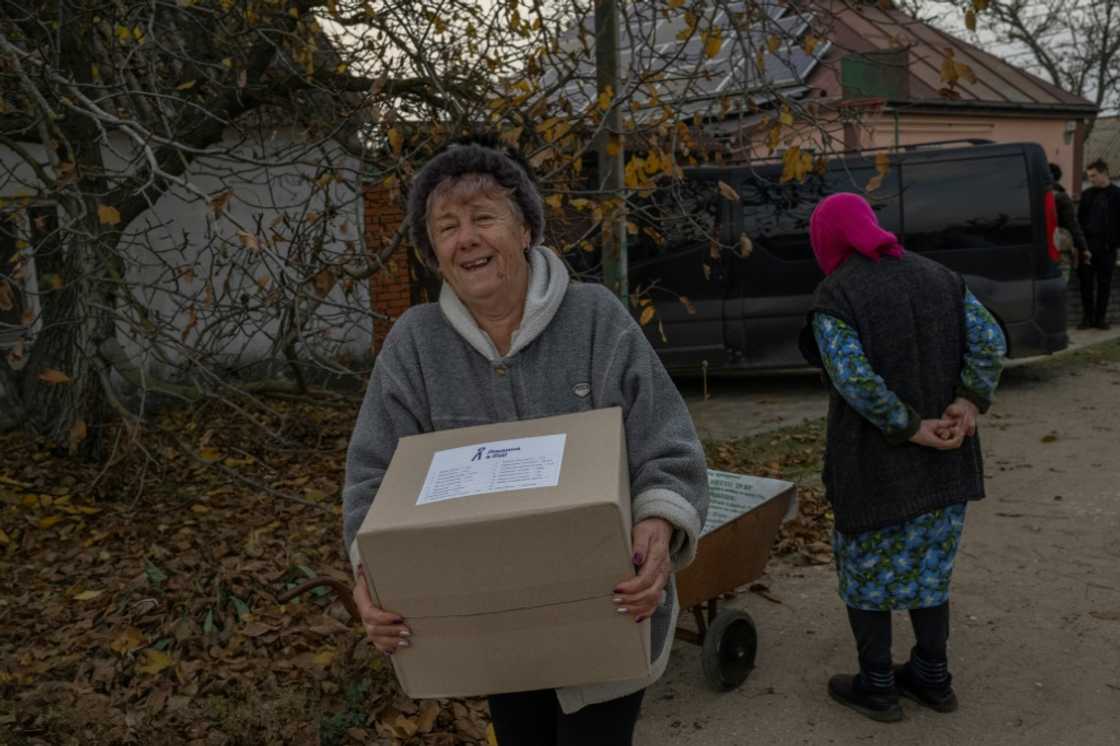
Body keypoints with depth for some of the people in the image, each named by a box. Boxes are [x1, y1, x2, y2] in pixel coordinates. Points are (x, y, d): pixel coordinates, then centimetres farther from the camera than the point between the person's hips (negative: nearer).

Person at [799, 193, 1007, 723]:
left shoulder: (835, 296, -15)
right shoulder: (937, 277, 4)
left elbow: (854, 380, -25)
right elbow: (990, 342, -4)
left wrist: (913, 430, -18)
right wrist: (968, 405, -12)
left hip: (876, 462, -6)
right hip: (945, 460, 6)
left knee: (866, 571, 12)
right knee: (928, 567, 20)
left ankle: (876, 688, 22)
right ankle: (933, 679, 31)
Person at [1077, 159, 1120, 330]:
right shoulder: (1087, 194, 12)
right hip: (1088, 244, 3)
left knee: (1104, 283, 4)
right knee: (1085, 282, 0)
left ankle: (1100, 317, 10)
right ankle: (1088, 316, 8)